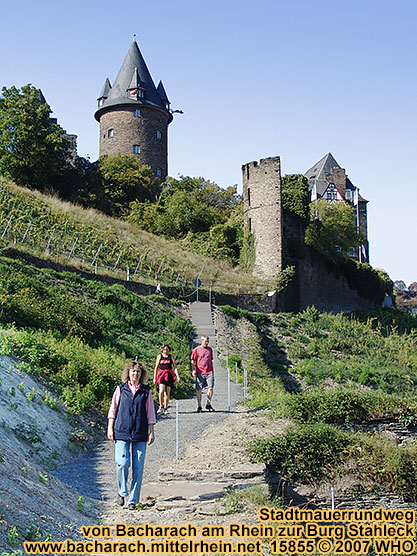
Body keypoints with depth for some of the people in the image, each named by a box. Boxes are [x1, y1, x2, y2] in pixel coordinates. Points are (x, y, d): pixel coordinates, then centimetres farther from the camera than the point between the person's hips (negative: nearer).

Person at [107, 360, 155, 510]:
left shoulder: (146, 391, 8)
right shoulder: (121, 389, 7)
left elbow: (150, 413, 11)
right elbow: (113, 409, 9)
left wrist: (151, 432, 7)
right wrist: (110, 428, 4)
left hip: (140, 434, 1)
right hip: (122, 432, -1)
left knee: (138, 467, 0)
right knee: (122, 463, -11)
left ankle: (133, 500, 10)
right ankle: (122, 492, 14)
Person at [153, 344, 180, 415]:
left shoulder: (171, 357, 10)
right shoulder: (159, 356, 9)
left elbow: (175, 367, 5)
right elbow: (156, 368, 12)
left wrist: (177, 376, -8)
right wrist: (154, 378, 8)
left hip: (169, 375, 1)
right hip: (161, 375, -1)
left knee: (167, 393, 2)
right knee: (161, 391, -18)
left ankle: (165, 408, 12)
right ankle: (161, 407, -10)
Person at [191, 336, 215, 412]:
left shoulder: (210, 349, 15)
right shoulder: (196, 350, 2)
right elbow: (193, 361, 1)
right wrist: (193, 370, -10)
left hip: (209, 372, 3)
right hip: (200, 373, -3)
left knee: (211, 388, -6)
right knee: (199, 390, 1)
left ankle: (208, 404, 8)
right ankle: (199, 406, 10)